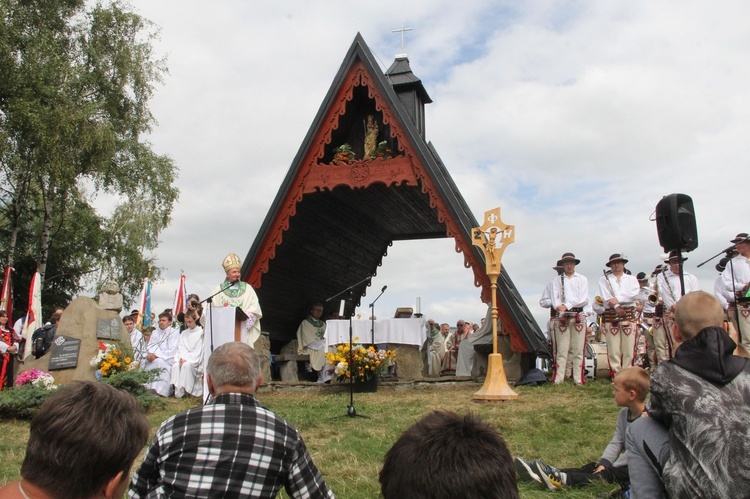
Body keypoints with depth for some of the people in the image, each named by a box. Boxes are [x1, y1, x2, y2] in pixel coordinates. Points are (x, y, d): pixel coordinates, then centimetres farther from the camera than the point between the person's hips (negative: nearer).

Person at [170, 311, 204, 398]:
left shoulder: (201, 333, -1)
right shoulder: (183, 333, 18)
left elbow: (198, 351, -7)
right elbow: (181, 348, 8)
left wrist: (187, 359, -15)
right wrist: (182, 358, -12)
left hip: (195, 359, -4)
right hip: (184, 357, 4)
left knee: (187, 365, -35)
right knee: (175, 365, -27)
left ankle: (188, 390, -28)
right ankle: (178, 393, -28)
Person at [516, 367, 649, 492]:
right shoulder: (624, 413, 10)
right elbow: (616, 442, 7)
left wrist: (609, 468, -17)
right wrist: (603, 464, -10)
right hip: (626, 464, 7)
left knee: (609, 474, -25)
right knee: (592, 467, -6)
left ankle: (562, 480, -41)